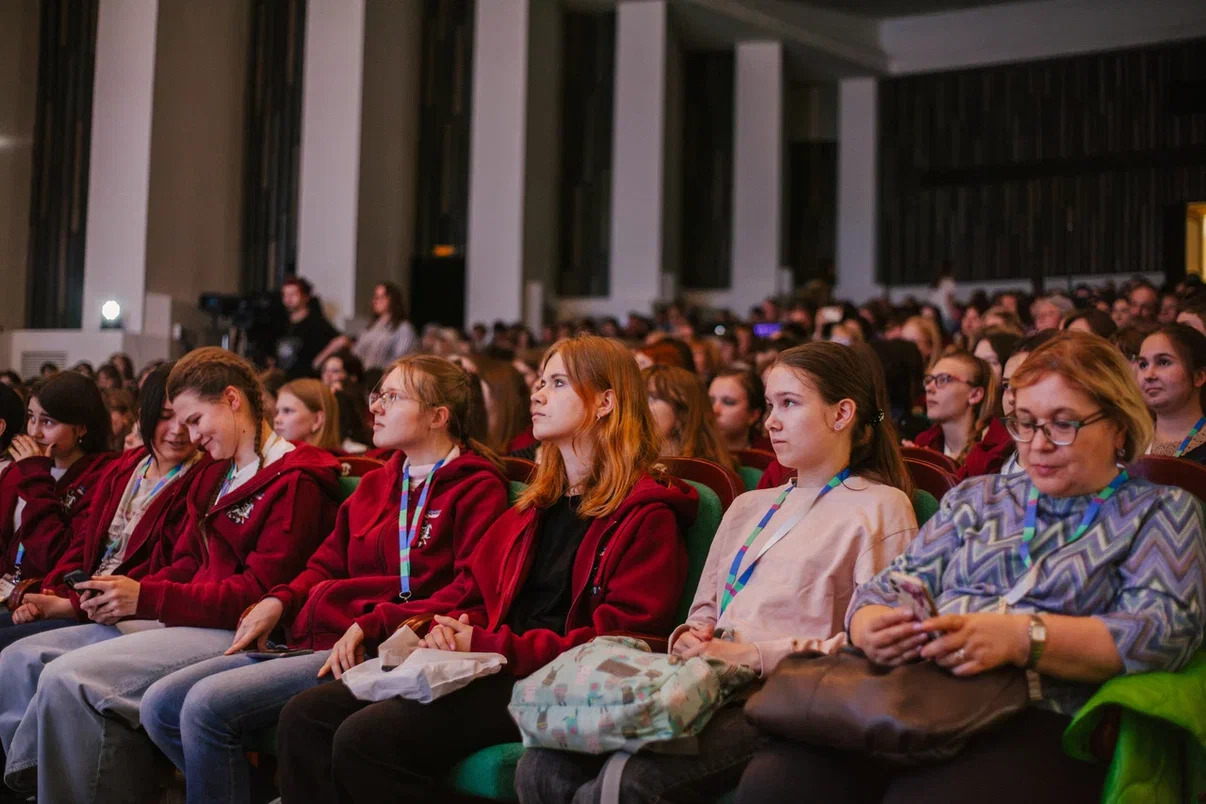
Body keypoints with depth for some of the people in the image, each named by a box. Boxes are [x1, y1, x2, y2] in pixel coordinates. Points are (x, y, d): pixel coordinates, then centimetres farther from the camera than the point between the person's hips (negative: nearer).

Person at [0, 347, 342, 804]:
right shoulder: (217, 475, 20)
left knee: (69, 679, -26)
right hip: (187, 620, 10)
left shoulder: (294, 482, -11)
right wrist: (123, 596, -1)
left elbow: (259, 594, -17)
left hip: (239, 632, -10)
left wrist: (147, 598, -17)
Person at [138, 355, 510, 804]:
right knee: (160, 706, -3)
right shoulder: (376, 484, 23)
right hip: (312, 638, 9)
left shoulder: (477, 488, -2)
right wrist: (280, 601, 3)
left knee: (207, 704, -23)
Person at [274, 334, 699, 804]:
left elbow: (619, 639, -13)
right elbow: (471, 593, 24)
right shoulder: (538, 504, 23)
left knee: (365, 737, -26)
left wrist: (491, 647, -19)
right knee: (306, 716, -9)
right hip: (488, 665, 8)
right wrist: (374, 625, 10)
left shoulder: (646, 515, -3)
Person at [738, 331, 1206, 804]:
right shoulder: (976, 498, 25)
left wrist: (1021, 637, -19)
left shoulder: (1161, 511, 13)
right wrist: (871, 625, -11)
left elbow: (1168, 629, -4)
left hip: (1041, 719, -3)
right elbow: (894, 584, 15)